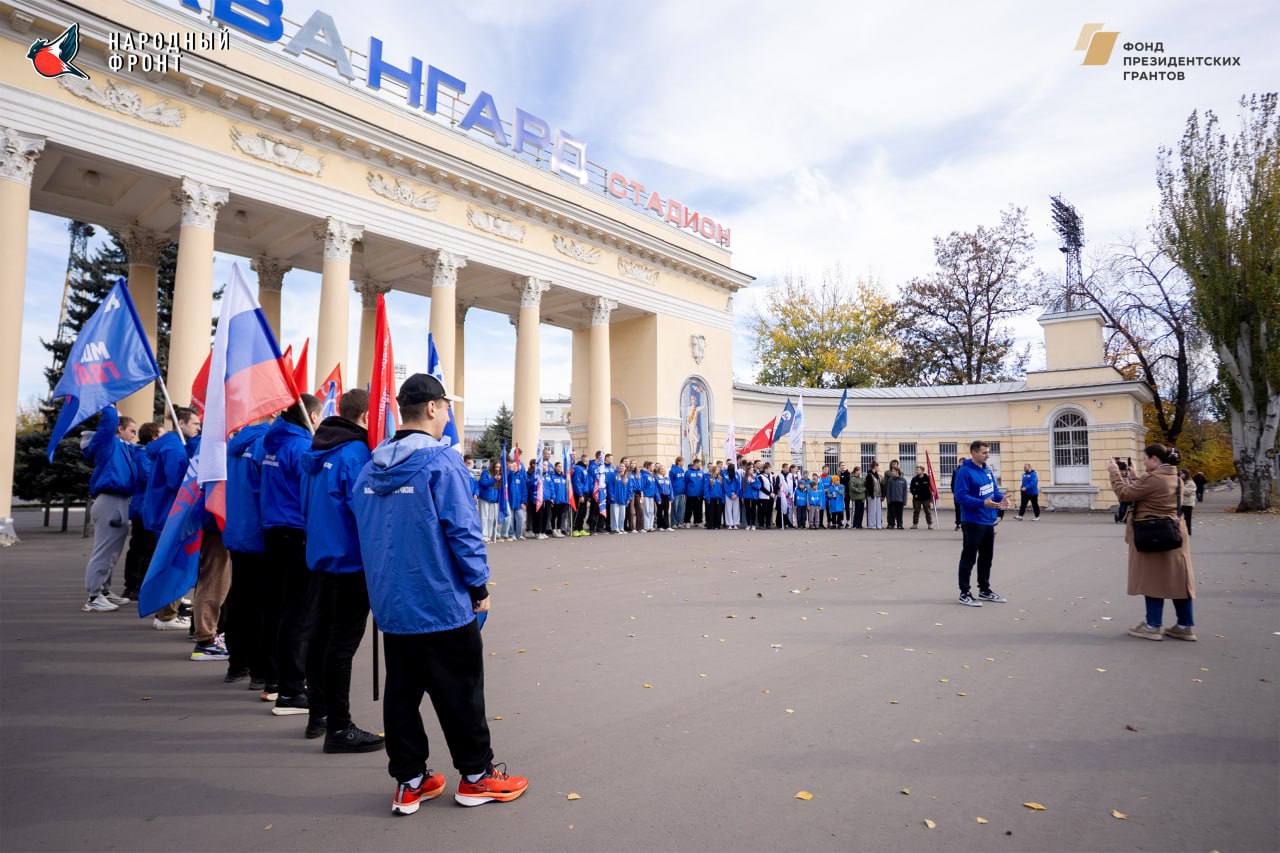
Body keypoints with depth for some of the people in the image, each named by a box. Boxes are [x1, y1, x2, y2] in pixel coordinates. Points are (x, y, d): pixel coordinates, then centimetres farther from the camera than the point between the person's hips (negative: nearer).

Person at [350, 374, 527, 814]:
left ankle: (409, 782, 26)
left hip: (390, 603, 7)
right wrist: (479, 586, -7)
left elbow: (367, 533, 13)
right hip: (441, 603, -7)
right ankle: (476, 776, 22)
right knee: (460, 694, 8)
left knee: (401, 691, 15)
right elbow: (463, 530, -18)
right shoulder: (440, 461, -16)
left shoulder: (371, 468, 6)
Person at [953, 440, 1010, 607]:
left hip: (989, 521, 9)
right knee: (969, 558, -1)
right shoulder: (964, 471, -18)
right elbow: (961, 496, -22)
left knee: (987, 557, 18)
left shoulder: (988, 469, 8)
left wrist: (1001, 497, -5)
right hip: (973, 522, -9)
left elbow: (994, 489, 17)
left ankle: (985, 590, 30)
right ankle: (964, 593, 7)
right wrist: (983, 503, -30)